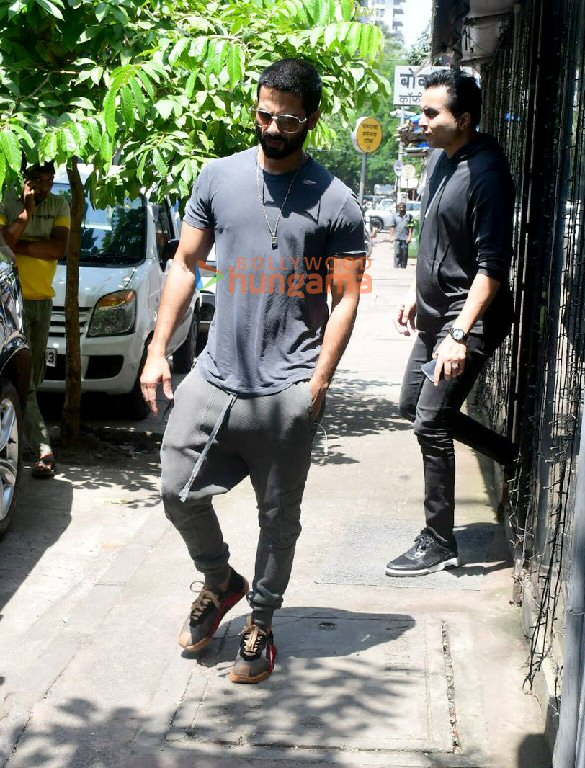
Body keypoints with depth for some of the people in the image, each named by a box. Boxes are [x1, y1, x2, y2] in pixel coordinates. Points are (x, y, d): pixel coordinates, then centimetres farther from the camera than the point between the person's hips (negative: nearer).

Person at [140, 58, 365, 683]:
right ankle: (220, 582, 32)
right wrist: (158, 350, 4)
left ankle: (261, 624, 29)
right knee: (179, 492, 4)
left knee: (279, 516, 8)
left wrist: (316, 384, -10)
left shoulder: (334, 201, -4)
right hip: (215, 375, 3)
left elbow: (345, 298, -3)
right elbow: (185, 264, 10)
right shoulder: (219, 177, 5)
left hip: (287, 391, -3)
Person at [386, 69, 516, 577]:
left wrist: (460, 335, -28)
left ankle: (439, 544, 6)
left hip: (470, 319, -10)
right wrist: (415, 294, 20)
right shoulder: (441, 158, 7)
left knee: (431, 424, -8)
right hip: (435, 314, 10)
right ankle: (508, 455, 34)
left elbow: (493, 265, -24)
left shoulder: (486, 172, -21)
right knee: (413, 405, 19)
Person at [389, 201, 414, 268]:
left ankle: (403, 266, 9)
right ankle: (396, 266, -2)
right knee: (397, 253, -5)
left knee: (404, 254, 2)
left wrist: (410, 236, -4)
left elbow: (411, 227, 4)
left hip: (405, 238, 0)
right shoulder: (395, 216, 9)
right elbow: (392, 227, 9)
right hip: (397, 238, 0)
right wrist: (392, 236, 0)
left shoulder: (409, 216, 6)